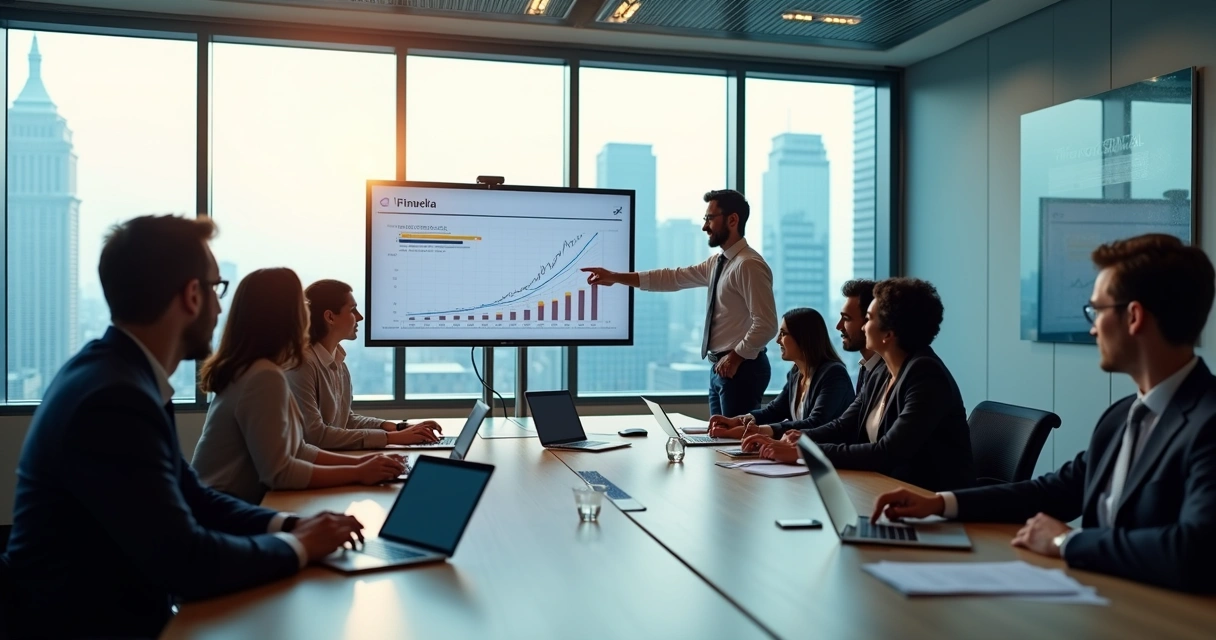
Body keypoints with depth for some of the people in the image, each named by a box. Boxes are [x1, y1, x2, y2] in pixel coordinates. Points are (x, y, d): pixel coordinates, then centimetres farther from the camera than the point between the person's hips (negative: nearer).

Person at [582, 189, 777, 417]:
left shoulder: (749, 265, -17)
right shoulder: (717, 262, 12)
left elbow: (766, 325, -22)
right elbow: (674, 278, 10)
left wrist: (736, 357, -18)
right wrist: (615, 277, 7)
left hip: (740, 369, -9)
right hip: (722, 367, 9)